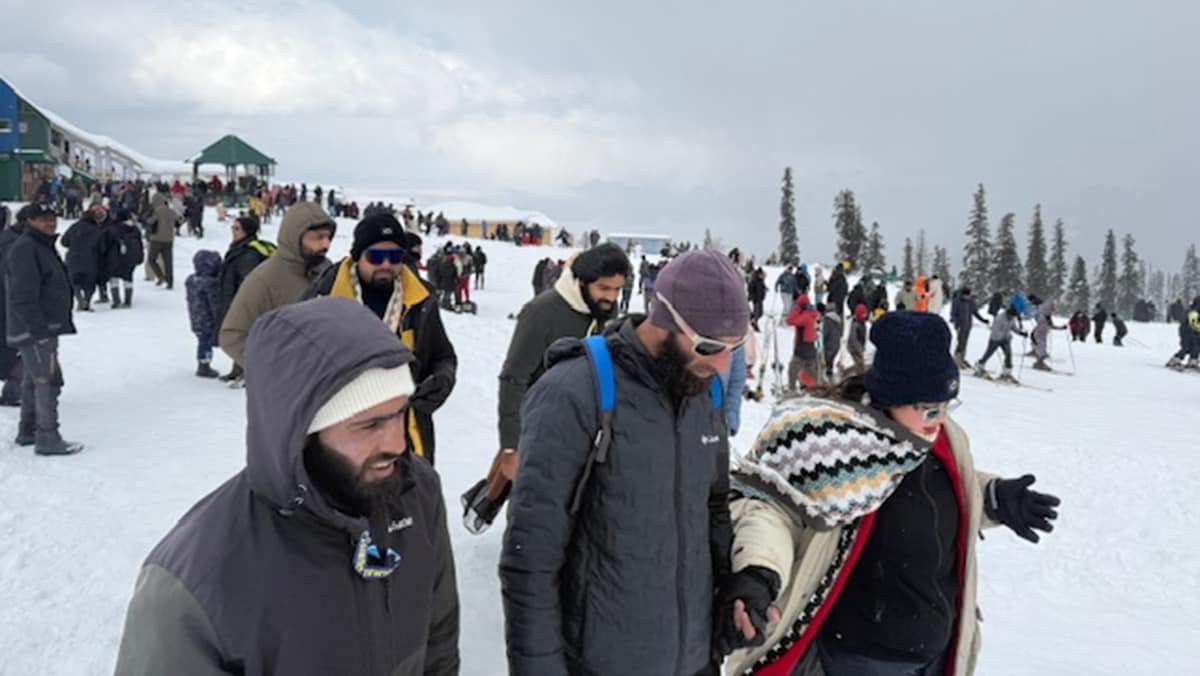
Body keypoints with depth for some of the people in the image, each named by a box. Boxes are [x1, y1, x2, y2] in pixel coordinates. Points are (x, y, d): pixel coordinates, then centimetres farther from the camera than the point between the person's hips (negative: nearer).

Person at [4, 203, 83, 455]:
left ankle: (27, 431, 28)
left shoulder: (44, 247, 17)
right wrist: (39, 329, -25)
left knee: (33, 381, 18)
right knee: (49, 380, -10)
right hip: (33, 330, -11)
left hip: (44, 328, 11)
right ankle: (47, 439, -6)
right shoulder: (24, 249, -16)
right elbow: (23, 296, -23)